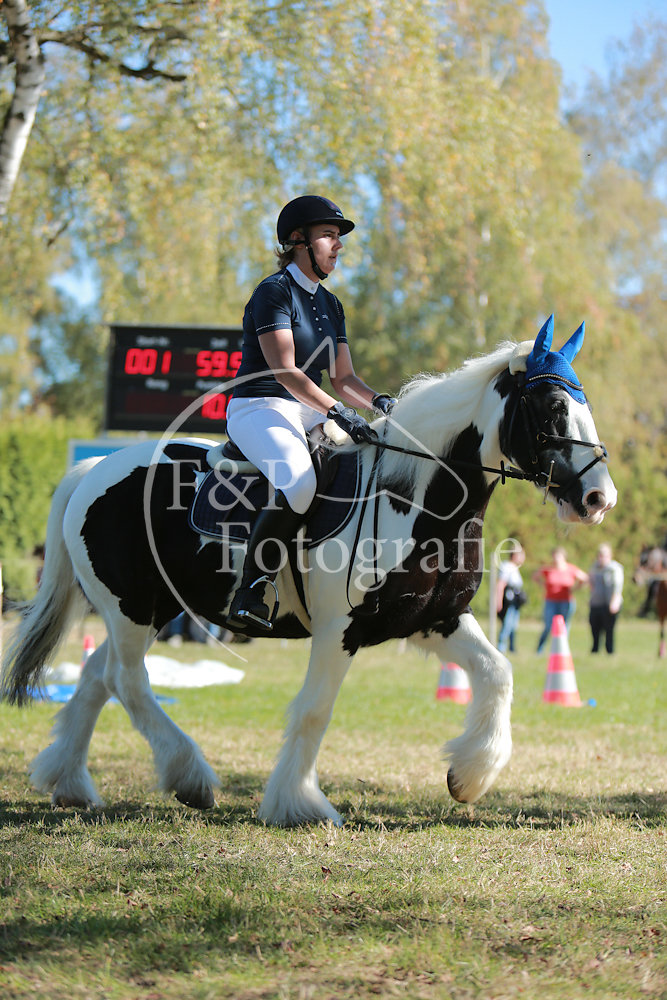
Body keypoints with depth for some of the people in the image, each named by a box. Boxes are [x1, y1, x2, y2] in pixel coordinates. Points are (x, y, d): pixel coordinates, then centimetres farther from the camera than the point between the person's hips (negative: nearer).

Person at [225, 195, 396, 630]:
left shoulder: (330, 304, 17)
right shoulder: (275, 291, -9)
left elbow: (343, 377, 15)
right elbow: (284, 370, -19)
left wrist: (377, 400, -7)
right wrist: (337, 411, -28)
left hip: (309, 413, 9)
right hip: (259, 409, -8)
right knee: (298, 484, -35)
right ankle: (250, 594, -28)